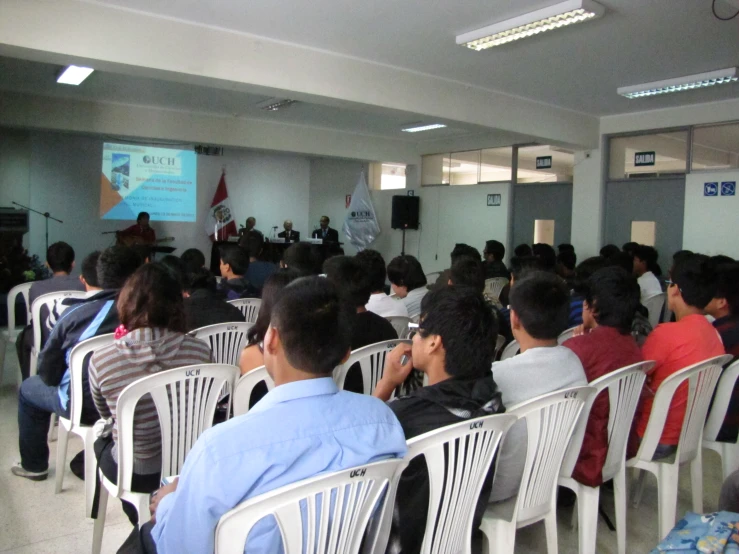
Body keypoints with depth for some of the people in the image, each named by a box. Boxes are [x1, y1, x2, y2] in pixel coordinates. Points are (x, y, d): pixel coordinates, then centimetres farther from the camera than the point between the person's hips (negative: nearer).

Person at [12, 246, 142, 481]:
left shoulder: (76, 313, -13)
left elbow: (47, 370, -2)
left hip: (84, 406, -3)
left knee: (29, 388, 26)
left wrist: (54, 380, 20)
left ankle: (34, 465, 39)